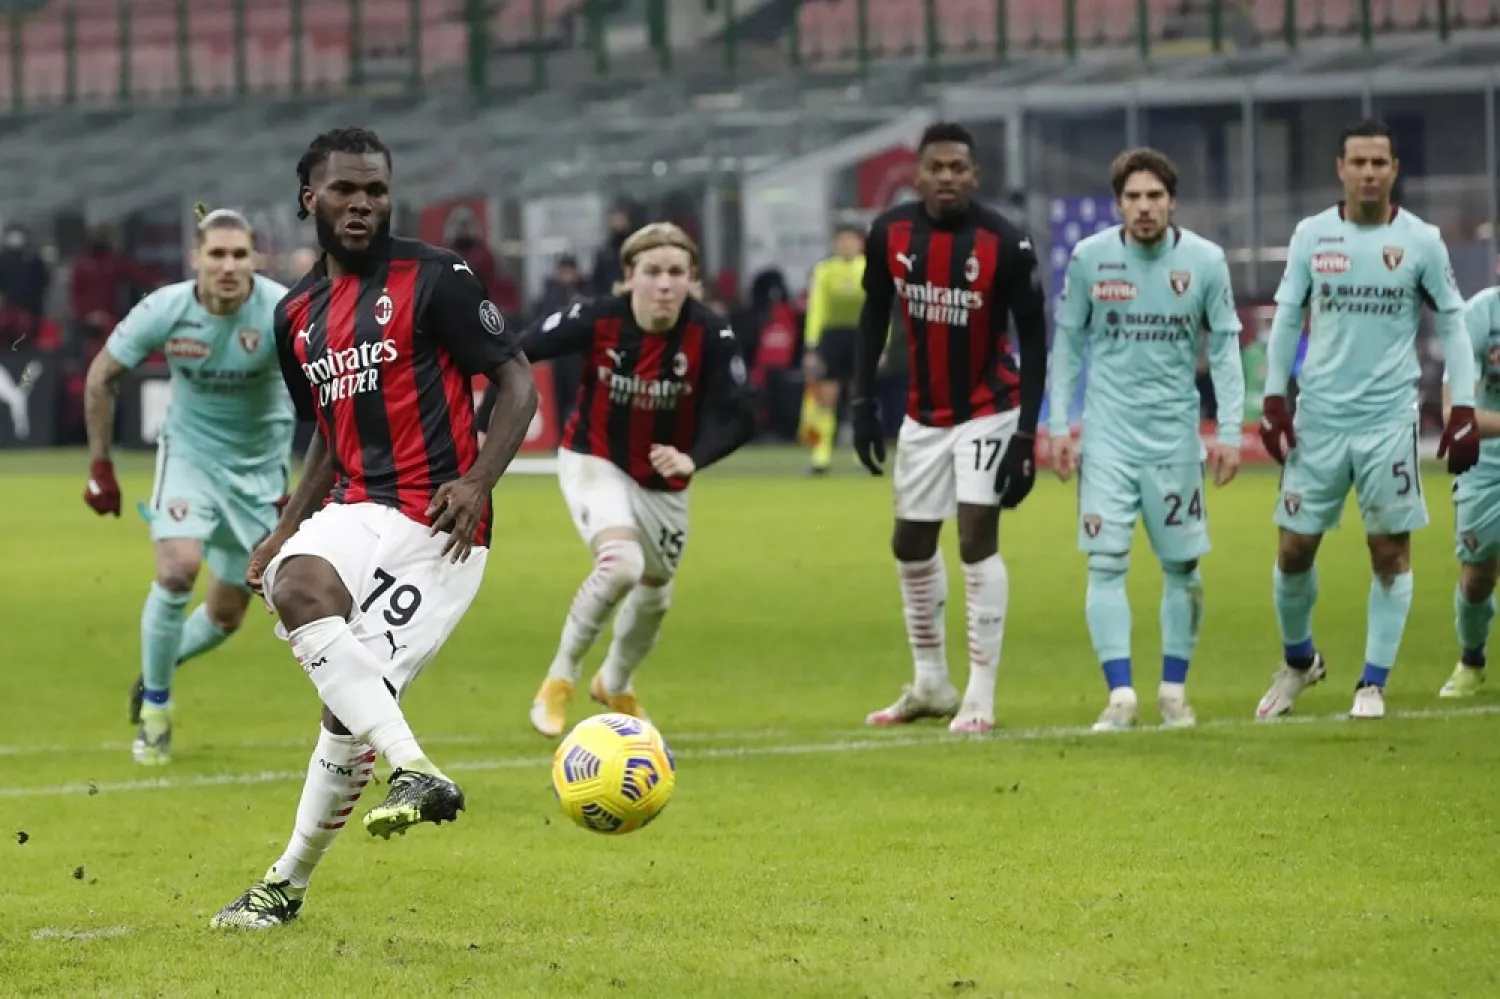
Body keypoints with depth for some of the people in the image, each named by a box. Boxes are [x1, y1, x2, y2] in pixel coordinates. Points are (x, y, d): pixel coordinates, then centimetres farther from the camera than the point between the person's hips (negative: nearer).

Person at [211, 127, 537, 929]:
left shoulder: (433, 279, -4)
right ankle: (413, 769, -21)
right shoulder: (297, 315, 15)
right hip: (354, 510, 5)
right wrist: (286, 530, 11)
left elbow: (516, 382, -4)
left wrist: (478, 482, -19)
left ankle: (291, 879, -5)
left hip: (436, 521, -5)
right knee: (295, 583, -25)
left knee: (354, 704, -12)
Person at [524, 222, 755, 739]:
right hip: (594, 461, -3)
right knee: (621, 562, -30)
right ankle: (560, 677, -10)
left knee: (655, 593, 19)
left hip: (664, 480, 3)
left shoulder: (710, 336, -24)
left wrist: (693, 459, -43)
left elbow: (737, 417, -25)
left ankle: (615, 684, 52)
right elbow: (516, 353, -14)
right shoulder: (598, 320, -26)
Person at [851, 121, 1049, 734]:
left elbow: (1032, 338, -14)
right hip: (924, 413, 5)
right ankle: (931, 685, 27)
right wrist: (862, 401, 4)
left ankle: (980, 697, -9)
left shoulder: (1004, 244, -19)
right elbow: (874, 315, 8)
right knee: (911, 545, 12)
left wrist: (1026, 435, -19)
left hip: (987, 411, -5)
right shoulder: (890, 235, -8)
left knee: (977, 540, -14)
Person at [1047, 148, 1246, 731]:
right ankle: (1120, 694, -9)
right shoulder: (1089, 258, -2)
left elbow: (1225, 349, 3)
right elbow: (1067, 344, 6)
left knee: (1182, 565, 5)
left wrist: (1230, 431, -3)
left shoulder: (1205, 261, -2)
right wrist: (1058, 426, 2)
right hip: (1108, 434, -1)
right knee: (1105, 563, -10)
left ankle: (1174, 690, 17)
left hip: (1175, 435, 1)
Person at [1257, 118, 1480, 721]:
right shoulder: (1311, 236, 3)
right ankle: (1298, 661, 27)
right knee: (1295, 549, 4)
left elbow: (1451, 326, 4)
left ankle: (1373, 683, 10)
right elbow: (1286, 320, 9)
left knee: (1390, 550, -1)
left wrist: (1463, 410, -3)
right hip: (1318, 417, 1)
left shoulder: (1421, 242, -1)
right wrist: (1273, 400, 1)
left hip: (1389, 418, -1)